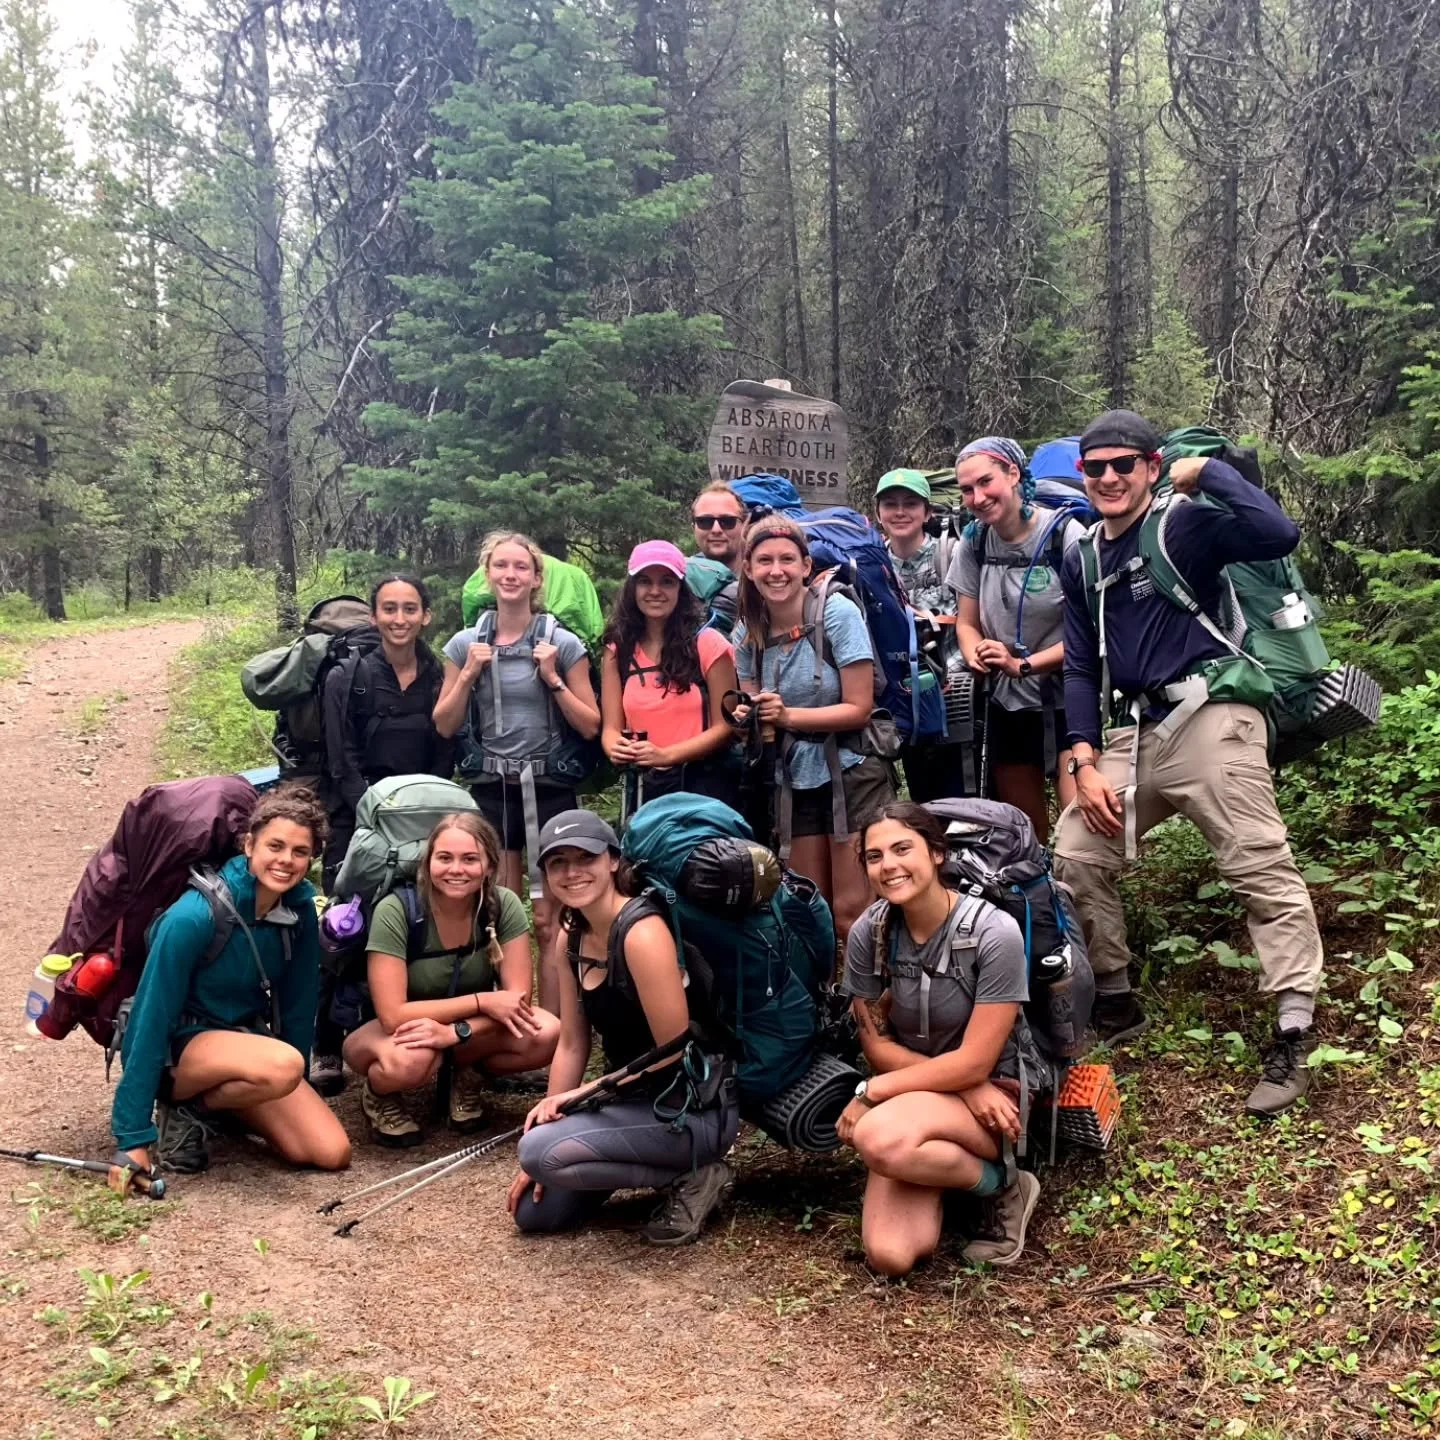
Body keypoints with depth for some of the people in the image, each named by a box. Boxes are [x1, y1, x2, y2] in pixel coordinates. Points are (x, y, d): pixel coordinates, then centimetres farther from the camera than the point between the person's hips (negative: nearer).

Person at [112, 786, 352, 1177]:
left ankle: (213, 1100, 11)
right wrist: (134, 1136, -21)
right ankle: (183, 1107, -7)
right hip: (181, 1044, -6)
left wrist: (294, 1095, 11)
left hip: (245, 1041, 6)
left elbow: (298, 1003, 4)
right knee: (283, 1065, -36)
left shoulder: (301, 909, -8)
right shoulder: (193, 917, -25)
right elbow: (150, 1021, -22)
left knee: (332, 1153, -9)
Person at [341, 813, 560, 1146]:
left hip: (471, 1032, 3)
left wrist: (456, 1031, -36)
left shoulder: (504, 905, -18)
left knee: (547, 1035, -27)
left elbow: (517, 997, -19)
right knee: (410, 1061, -39)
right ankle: (380, 1095, -2)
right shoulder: (395, 912, -26)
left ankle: (467, 1077, 4)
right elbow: (393, 1016, -28)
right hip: (399, 1033, -3)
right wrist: (482, 1001, -29)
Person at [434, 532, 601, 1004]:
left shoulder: (562, 643, -3)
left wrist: (552, 678, -12)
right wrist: (468, 674, -5)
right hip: (490, 790, 2)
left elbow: (590, 727, -2)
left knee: (549, 923, 0)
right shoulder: (466, 643, 5)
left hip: (548, 789, -2)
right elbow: (444, 726, 7)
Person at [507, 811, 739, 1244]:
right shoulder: (570, 941, 3)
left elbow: (676, 1054, -22)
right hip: (638, 1097, 9)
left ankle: (693, 1177, -7)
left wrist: (587, 1093, -14)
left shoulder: (642, 932, -24)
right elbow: (572, 1045, 7)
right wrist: (551, 1113, 0)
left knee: (541, 1149, -24)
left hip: (694, 1108, -8)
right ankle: (657, 1161, 19)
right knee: (535, 1211, 7)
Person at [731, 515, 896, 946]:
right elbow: (755, 710, 9)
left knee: (851, 914, -6)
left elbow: (859, 709, -13)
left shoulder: (837, 614, -12)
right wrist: (748, 718, -14)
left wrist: (788, 716, -22)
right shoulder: (749, 633, 2)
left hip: (852, 775, -5)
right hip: (796, 781, 5)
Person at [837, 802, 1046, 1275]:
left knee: (878, 1136, -35)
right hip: (914, 1093, 4)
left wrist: (870, 1092, -16)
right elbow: (876, 1046, -3)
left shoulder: (994, 933, -21)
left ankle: (1002, 1185, -7)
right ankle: (939, 1162, 11)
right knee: (890, 1256, -19)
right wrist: (968, 1089, -16)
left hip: (997, 1091, -4)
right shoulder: (868, 933, -8)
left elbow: (974, 1063, -19)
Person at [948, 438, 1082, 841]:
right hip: (1008, 704, 5)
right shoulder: (973, 544, 4)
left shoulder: (1065, 535, -12)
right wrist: (976, 657, -11)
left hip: (1067, 698, -5)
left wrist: (1024, 665, -18)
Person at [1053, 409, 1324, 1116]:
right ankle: (1114, 1004, 22)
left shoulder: (1186, 525, -4)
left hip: (1206, 719, -7)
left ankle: (1292, 1040, -3)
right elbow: (1081, 668, 15)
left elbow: (1279, 534, -23)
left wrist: (1207, 470, -13)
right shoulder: (1080, 561, 15)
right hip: (1127, 732, 7)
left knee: (1264, 872, -8)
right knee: (1074, 859, 6)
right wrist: (1085, 763, 5)